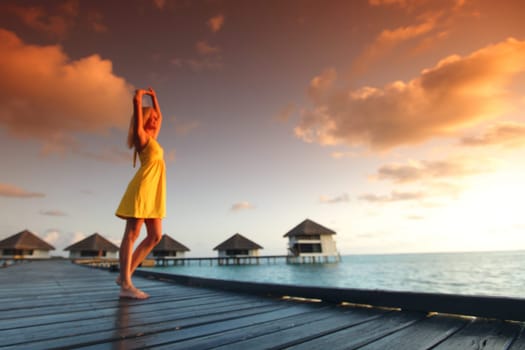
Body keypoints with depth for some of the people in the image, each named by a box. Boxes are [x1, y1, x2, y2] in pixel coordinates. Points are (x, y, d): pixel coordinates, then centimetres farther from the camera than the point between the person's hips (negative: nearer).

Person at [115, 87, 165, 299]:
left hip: (152, 192, 9)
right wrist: (140, 93, 14)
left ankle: (125, 276, 11)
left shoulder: (151, 137, 23)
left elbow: (160, 116, 40)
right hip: (142, 188, -9)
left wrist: (154, 97, 39)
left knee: (155, 236, 4)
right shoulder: (141, 135, 1)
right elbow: (136, 102, -7)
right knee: (132, 235, -8)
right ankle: (126, 285, -4)